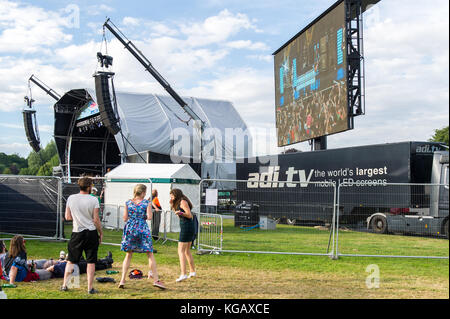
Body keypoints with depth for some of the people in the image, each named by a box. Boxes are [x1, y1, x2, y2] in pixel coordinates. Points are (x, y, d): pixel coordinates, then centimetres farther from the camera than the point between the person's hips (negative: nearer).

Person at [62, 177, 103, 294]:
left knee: (71, 260, 15)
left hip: (77, 233, 3)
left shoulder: (71, 198, 0)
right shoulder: (93, 200, -9)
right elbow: (96, 220, -8)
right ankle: (90, 288, 8)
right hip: (91, 233, -2)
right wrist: (101, 233, 4)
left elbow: (67, 217, 7)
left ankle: (64, 285, 19)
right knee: (91, 261, 5)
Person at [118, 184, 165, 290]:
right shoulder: (146, 203, -4)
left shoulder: (128, 203, 3)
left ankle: (122, 280, 10)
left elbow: (125, 219, 2)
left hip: (130, 229, 3)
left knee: (128, 255, 14)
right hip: (142, 230, -3)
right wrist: (143, 216, 9)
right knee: (150, 254, 4)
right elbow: (149, 217, -13)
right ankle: (156, 280, 3)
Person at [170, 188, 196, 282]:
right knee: (187, 251, 19)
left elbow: (189, 215, -16)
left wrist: (181, 213, -34)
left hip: (186, 227, -10)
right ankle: (192, 272, 28)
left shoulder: (183, 201, -10)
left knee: (181, 251, -12)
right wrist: (173, 206, 19)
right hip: (189, 227, 10)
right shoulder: (179, 203, 19)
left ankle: (183, 274, -19)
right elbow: (181, 216, 26)